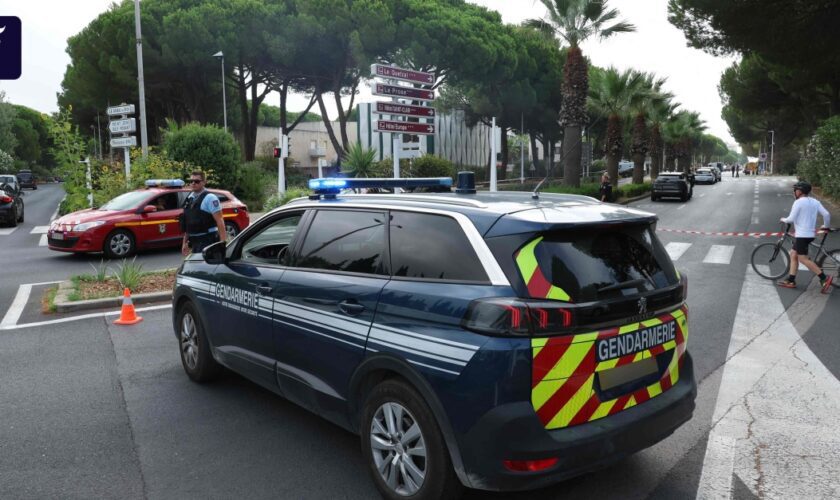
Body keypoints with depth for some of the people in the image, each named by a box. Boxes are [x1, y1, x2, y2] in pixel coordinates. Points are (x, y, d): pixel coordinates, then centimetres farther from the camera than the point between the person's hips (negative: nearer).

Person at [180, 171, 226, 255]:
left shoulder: (210, 198, -11)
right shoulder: (190, 198, 12)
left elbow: (219, 221, -16)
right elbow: (187, 223, 17)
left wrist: (222, 242, -23)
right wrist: (185, 242, 16)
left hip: (207, 240, -8)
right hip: (194, 242, 8)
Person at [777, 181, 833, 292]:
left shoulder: (798, 202, -12)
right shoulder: (815, 202, 10)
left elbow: (791, 219, -16)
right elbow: (827, 214, 4)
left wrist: (783, 219, 5)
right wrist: (825, 226, 21)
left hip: (802, 235, -9)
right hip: (810, 233, 9)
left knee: (803, 259, -6)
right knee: (793, 255, 15)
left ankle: (824, 278, -10)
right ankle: (791, 280, 16)